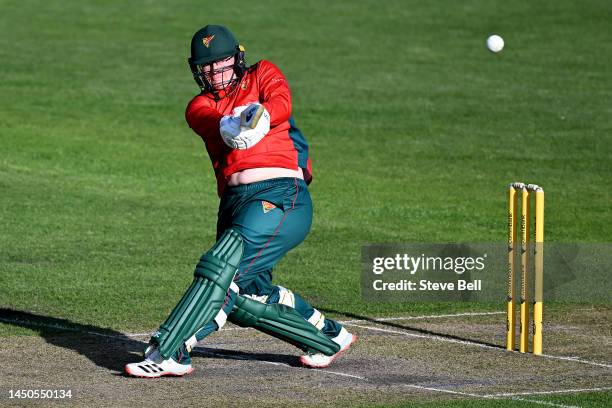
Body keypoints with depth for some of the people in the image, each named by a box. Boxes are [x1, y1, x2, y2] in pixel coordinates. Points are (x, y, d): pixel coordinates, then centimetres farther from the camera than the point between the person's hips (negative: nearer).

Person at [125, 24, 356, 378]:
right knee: (246, 296, -3)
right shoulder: (199, 107, 19)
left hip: (281, 193, -6)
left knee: (225, 265, -22)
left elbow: (281, 103, -9)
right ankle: (329, 337, 18)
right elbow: (211, 122, -6)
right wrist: (232, 125, -30)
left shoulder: (264, 74, 13)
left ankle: (167, 352, -26)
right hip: (233, 201, 6)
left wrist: (259, 117, -32)